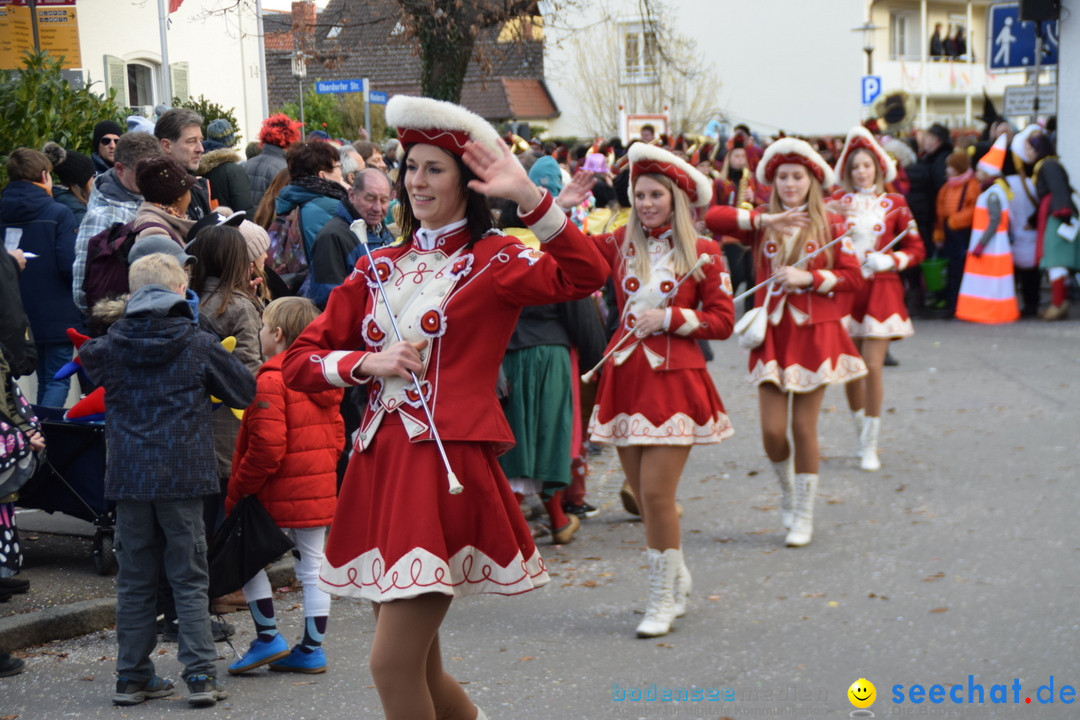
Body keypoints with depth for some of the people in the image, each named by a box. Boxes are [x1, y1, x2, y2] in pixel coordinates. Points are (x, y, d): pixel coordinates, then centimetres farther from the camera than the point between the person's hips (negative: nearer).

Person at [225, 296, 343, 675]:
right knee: (313, 567, 9)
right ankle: (312, 648, 14)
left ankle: (268, 637, 5)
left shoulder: (270, 380, -16)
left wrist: (236, 492, -13)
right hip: (320, 488, 8)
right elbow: (336, 434, 15)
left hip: (279, 494, -8)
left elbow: (267, 447, -21)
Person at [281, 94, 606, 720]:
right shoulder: (378, 268, 15)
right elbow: (301, 361, 13)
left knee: (393, 662, -11)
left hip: (448, 466, -6)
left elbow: (584, 276, -20)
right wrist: (370, 363, -5)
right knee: (416, 667, 14)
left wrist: (528, 195, -28)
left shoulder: (493, 259, -1)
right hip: (378, 463, 6)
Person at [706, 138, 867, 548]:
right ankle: (787, 487, 28)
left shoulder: (830, 226, 2)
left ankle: (803, 515, 15)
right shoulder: (761, 223, 4)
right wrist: (765, 219, -18)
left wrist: (807, 278, -14)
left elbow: (854, 277, -3)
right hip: (772, 333, 1)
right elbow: (711, 217, -12)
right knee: (772, 430, -4)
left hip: (814, 334, -1)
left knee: (804, 427, 1)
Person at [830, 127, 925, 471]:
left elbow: (915, 249, 6)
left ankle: (870, 446, 2)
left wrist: (890, 260, -11)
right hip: (845, 290, 2)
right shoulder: (837, 201, 6)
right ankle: (860, 434, 26)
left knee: (873, 367, -7)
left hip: (880, 291, -1)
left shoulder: (894, 204, 4)